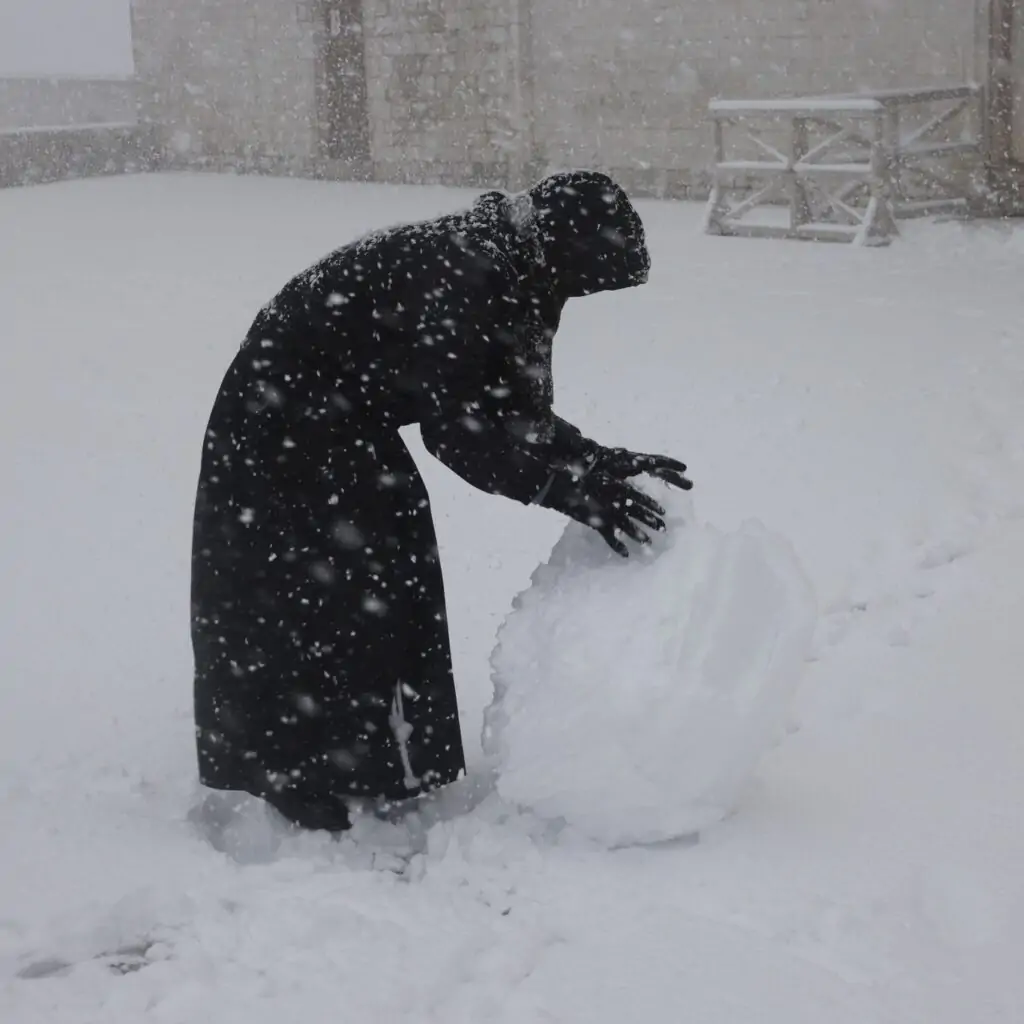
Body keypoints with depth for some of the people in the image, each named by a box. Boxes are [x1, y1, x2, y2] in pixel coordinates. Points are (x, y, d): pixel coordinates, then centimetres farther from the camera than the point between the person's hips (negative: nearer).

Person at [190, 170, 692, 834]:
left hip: (351, 427, 10)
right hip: (281, 425, -10)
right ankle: (297, 793, 5)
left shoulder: (518, 277, -4)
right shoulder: (449, 274, -33)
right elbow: (455, 428, -33)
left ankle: (383, 776, 23)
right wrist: (570, 491, -36)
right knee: (305, 603, -7)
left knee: (396, 591, 11)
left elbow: (517, 412, -3)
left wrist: (602, 462, -16)